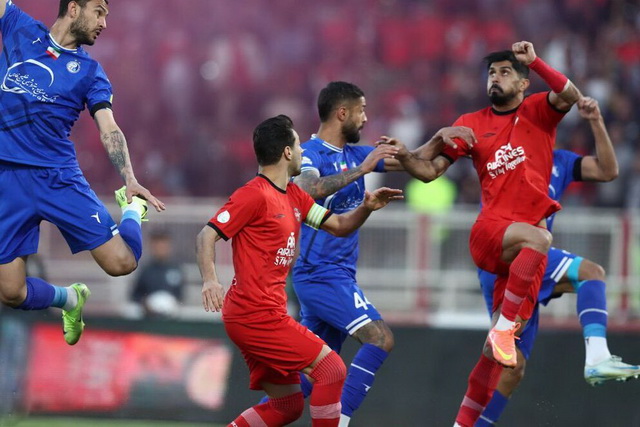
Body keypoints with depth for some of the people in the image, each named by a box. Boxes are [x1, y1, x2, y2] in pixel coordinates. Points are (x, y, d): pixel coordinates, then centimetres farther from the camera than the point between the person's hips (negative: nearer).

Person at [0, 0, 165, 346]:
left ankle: (132, 208, 25)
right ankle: (70, 298, 32)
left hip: (60, 177, -1)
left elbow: (109, 129, -3)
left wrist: (130, 180, -18)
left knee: (121, 262, -11)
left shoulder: (89, 71, 7)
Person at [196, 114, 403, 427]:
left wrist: (366, 207, -1)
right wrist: (209, 280, -31)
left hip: (265, 314, 10)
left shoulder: (294, 196, 15)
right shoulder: (255, 195, -11)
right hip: (256, 314, -10)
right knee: (332, 368, -11)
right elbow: (207, 236, -15)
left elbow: (338, 225, 19)